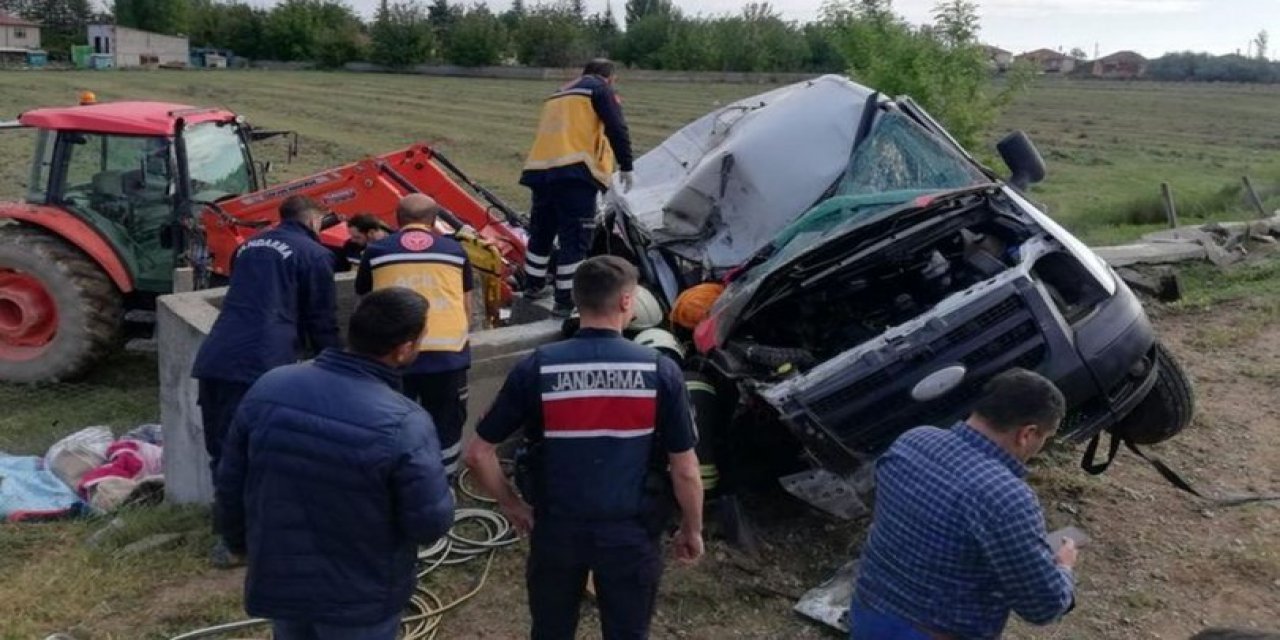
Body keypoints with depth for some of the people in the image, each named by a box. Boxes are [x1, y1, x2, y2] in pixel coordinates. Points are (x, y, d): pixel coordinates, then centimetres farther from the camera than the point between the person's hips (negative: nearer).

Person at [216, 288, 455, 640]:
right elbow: (431, 525, -20)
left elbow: (230, 485, 1)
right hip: (360, 598, -4)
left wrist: (242, 544, 18)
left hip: (279, 579, 4)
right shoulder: (405, 424, -28)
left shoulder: (269, 387, -11)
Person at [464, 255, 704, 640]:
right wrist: (692, 529, 8)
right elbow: (685, 470, -8)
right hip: (631, 532, 0)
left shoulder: (536, 368, -11)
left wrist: (510, 505, 8)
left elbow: (478, 454, -7)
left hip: (556, 529, 1)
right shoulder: (660, 371, -13)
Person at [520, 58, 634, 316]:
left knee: (541, 230, 20)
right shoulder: (600, 89, 8)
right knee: (574, 237, -4)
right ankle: (566, 300, -5)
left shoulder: (559, 94, 31)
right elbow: (617, 130, -4)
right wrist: (626, 166, 2)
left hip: (540, 168, 8)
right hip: (574, 170, -7)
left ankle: (533, 286, 33)